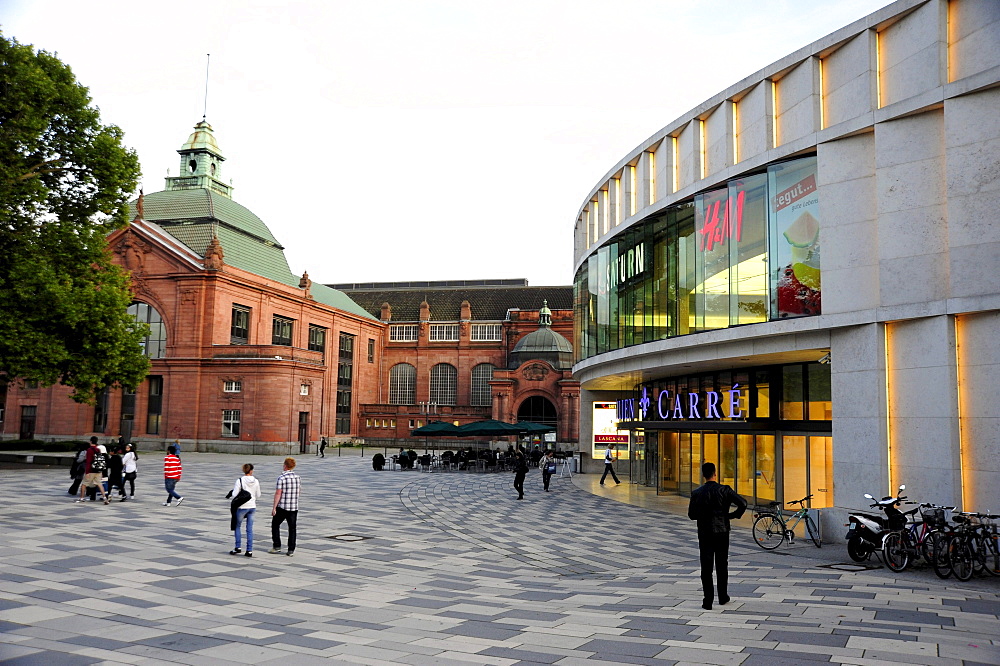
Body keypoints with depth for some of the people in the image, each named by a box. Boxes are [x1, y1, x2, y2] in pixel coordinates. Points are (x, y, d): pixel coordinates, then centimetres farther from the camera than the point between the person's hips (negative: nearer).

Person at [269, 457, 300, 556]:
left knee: (275, 525, 15)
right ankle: (291, 550, 4)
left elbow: (278, 494, -15)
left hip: (282, 507, -4)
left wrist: (274, 507, -11)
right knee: (292, 528, 6)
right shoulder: (297, 477, 4)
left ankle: (276, 546, 14)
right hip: (294, 507, 5)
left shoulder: (281, 478, -13)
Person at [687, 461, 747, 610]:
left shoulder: (696, 493, -4)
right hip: (722, 531, 0)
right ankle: (723, 597, 23)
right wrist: (735, 515, 1)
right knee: (722, 565, 14)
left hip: (704, 532, 0)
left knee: (706, 567, 3)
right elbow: (743, 503, -16)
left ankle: (708, 601, 0)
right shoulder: (724, 490, -7)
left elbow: (691, 515, -1)